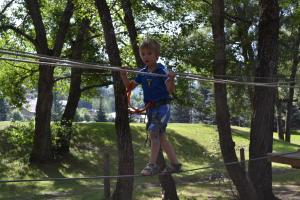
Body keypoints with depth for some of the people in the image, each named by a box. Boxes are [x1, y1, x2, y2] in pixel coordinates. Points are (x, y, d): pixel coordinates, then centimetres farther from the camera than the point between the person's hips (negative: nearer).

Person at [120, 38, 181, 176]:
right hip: (150, 108, 7)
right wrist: (124, 76, -4)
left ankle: (152, 165, -11)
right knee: (160, 136, 12)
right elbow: (130, 86, 12)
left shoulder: (162, 71, -15)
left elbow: (171, 91, -22)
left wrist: (171, 80, -41)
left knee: (153, 132, -19)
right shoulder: (142, 73, 4)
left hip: (162, 106, -7)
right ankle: (175, 164, 23)